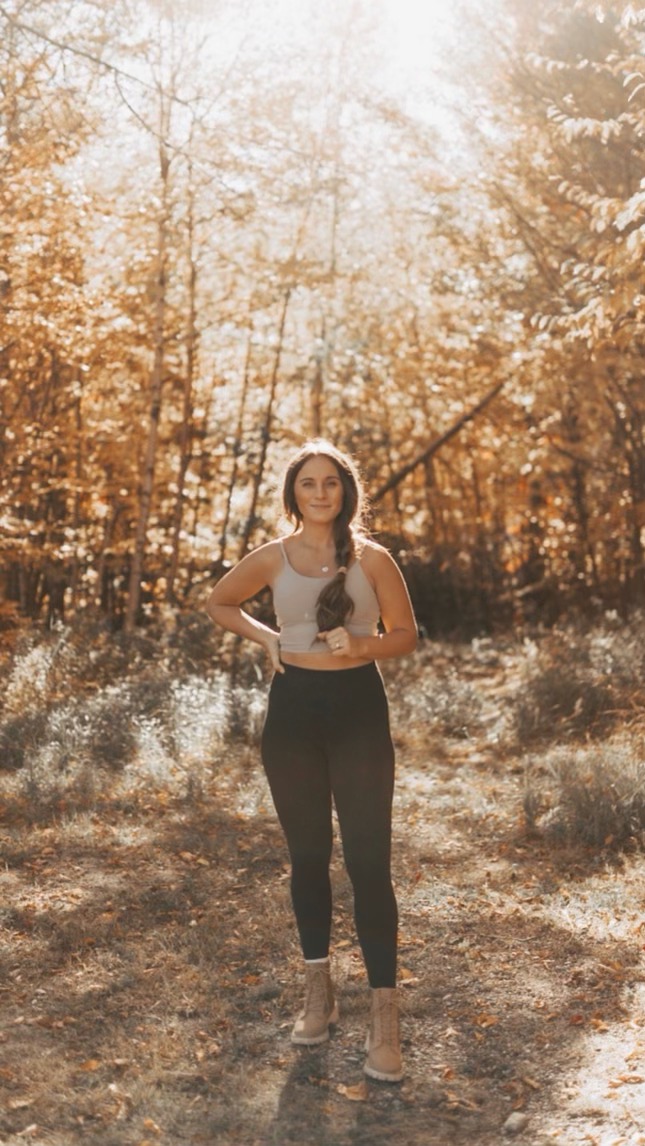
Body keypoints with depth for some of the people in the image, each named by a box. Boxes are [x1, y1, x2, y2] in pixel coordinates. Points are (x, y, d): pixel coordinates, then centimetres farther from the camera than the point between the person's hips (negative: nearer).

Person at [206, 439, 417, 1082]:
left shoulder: (371, 558, -1)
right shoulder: (273, 559, 3)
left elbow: (405, 635, 5)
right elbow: (218, 604, 18)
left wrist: (361, 646, -15)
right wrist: (265, 638, 2)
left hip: (359, 707, -2)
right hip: (293, 708, 2)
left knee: (368, 861, -6)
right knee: (308, 856, 12)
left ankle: (385, 1017, -2)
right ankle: (319, 992, 27)